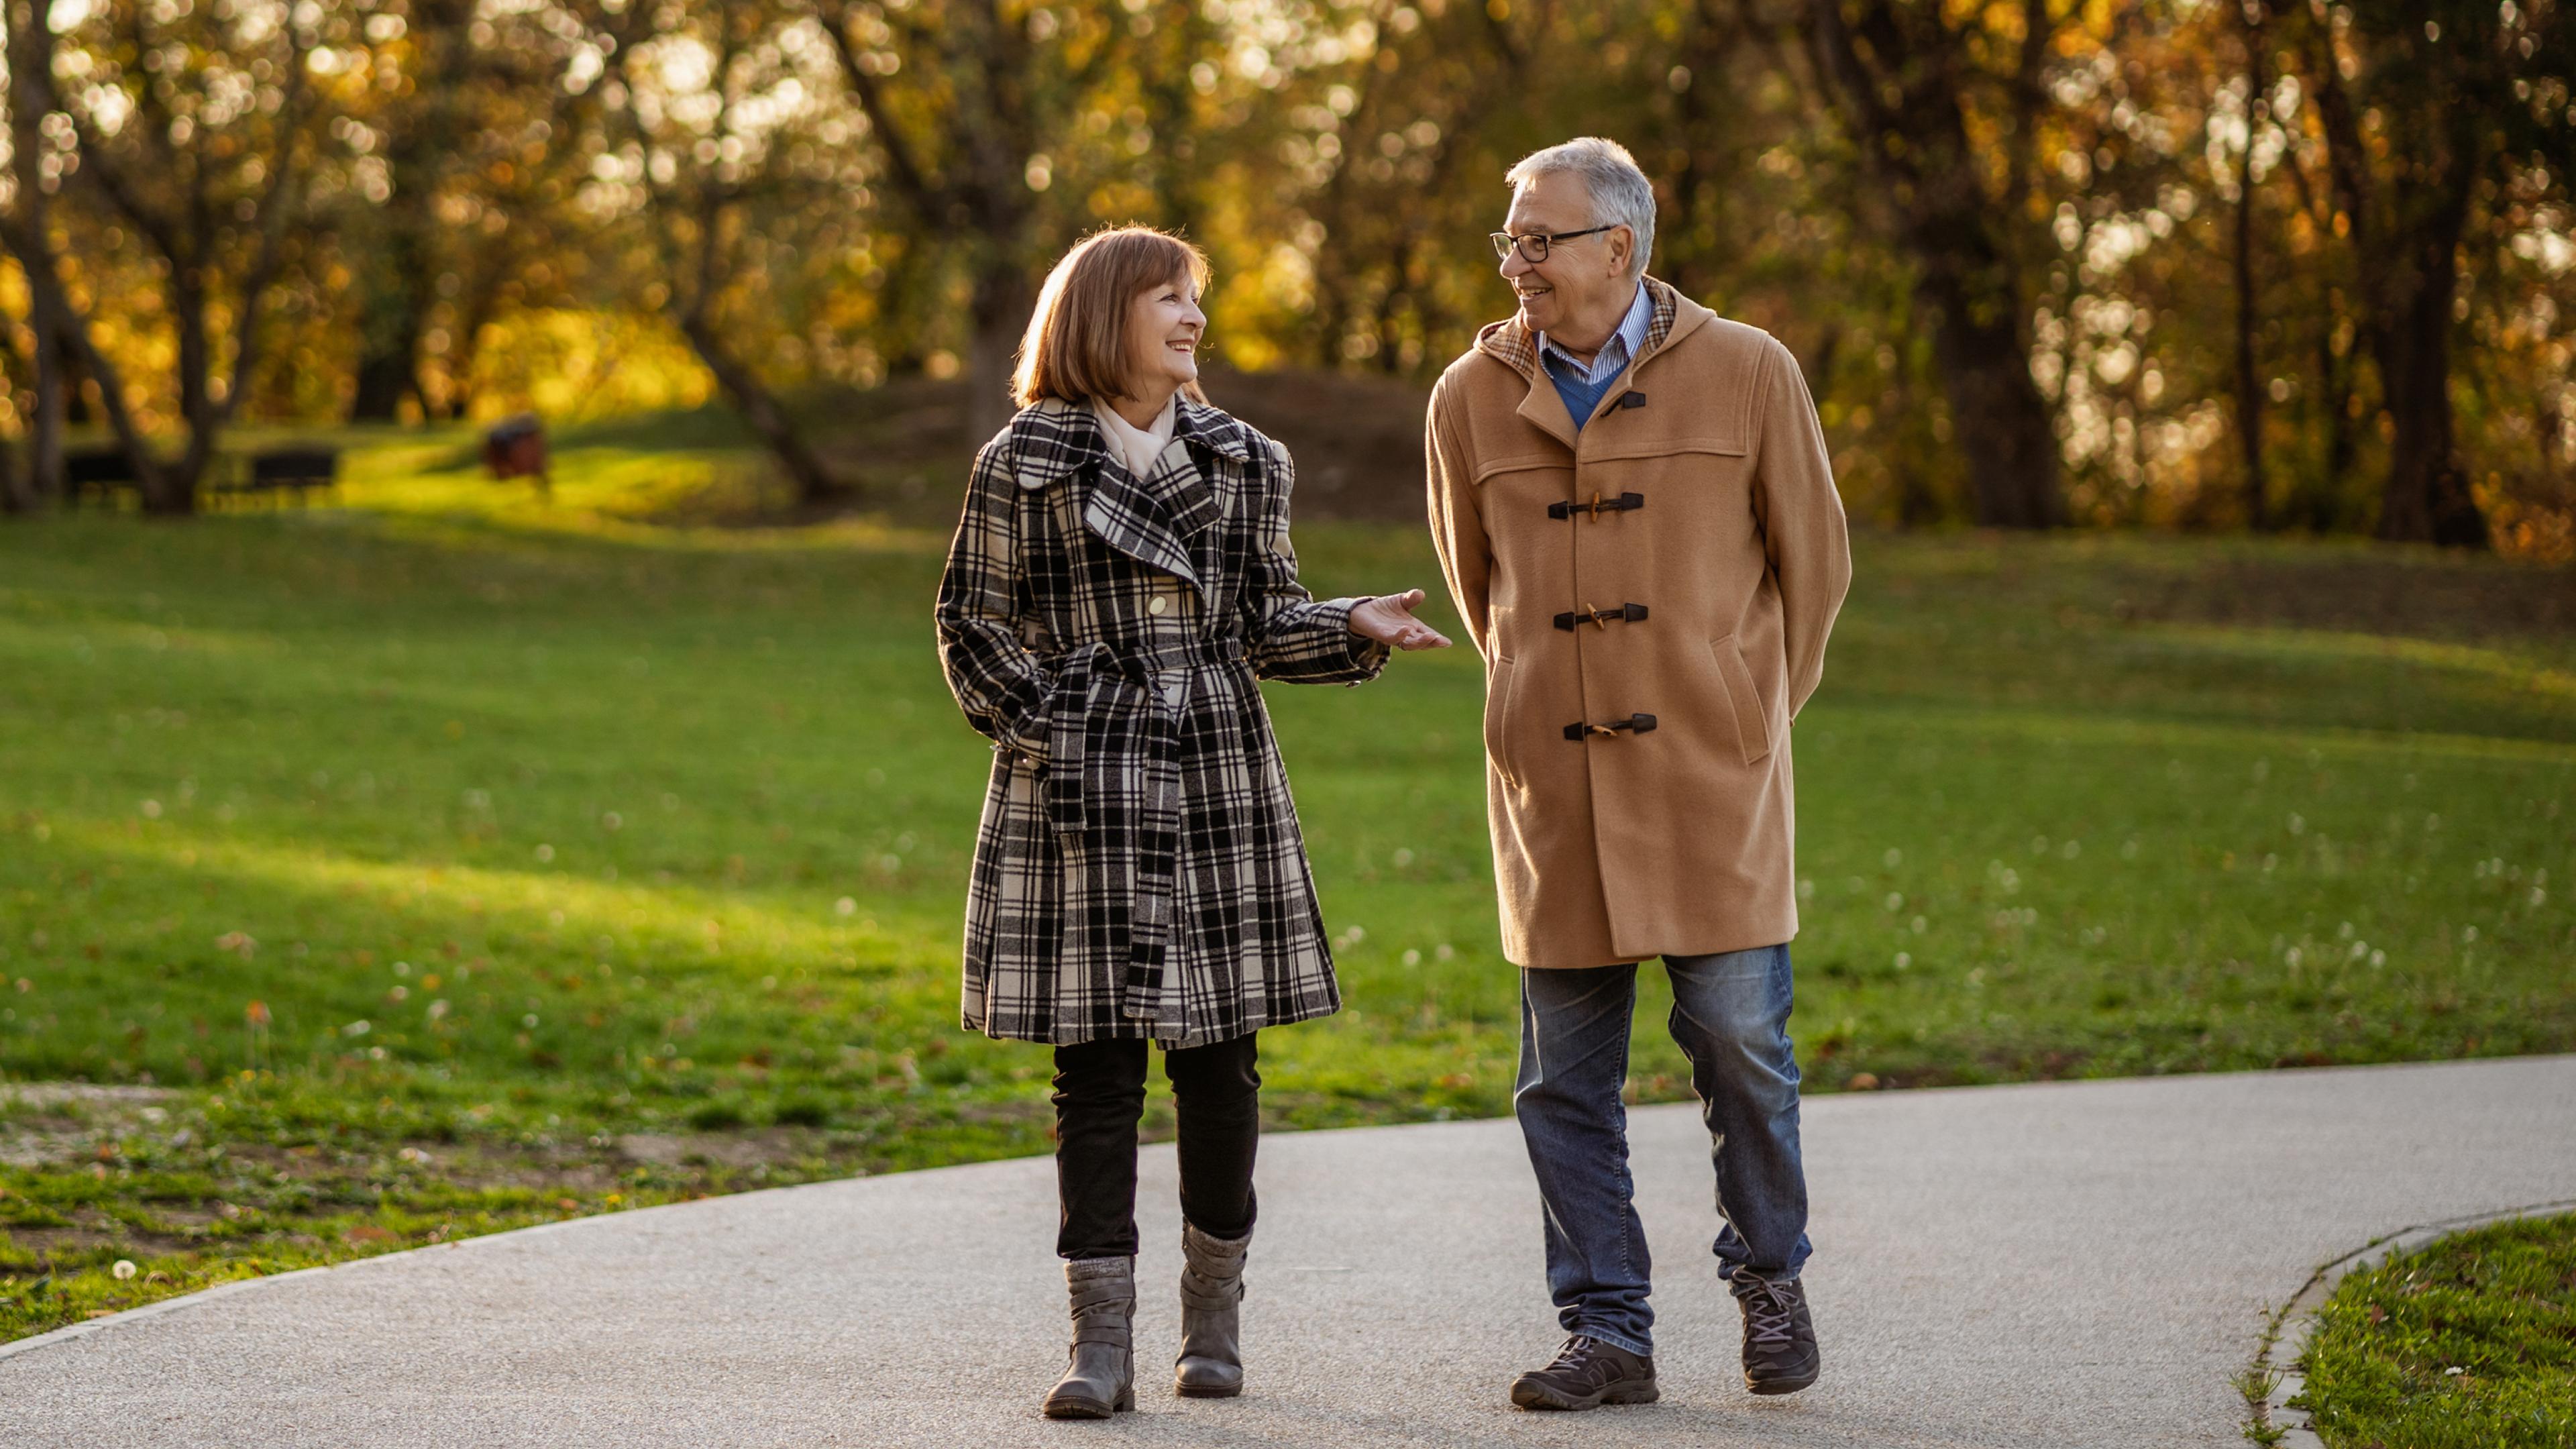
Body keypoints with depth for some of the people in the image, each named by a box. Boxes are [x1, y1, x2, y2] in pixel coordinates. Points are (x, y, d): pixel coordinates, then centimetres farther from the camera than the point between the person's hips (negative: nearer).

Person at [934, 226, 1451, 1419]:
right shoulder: (1022, 469, 0)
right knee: (1095, 1064, -3)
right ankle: (1102, 1344, 0)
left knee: (1219, 1055, 4)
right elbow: (974, 626, 4)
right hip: (1077, 793, -3)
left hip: (1220, 783, 3)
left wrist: (1357, 629, -5)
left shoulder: (1243, 464, 10)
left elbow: (1266, 623, 13)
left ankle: (1214, 1318, 18)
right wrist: (1041, 728, -7)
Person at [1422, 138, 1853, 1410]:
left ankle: (1770, 1279, 21)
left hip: (1709, 775, -2)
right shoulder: (1472, 399, 6)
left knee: (1738, 1040, -2)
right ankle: (1608, 1334, 11)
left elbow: (1813, 561, 10)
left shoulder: (1747, 375, 0)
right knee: (1565, 1072, 2)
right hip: (1552, 779, 2)